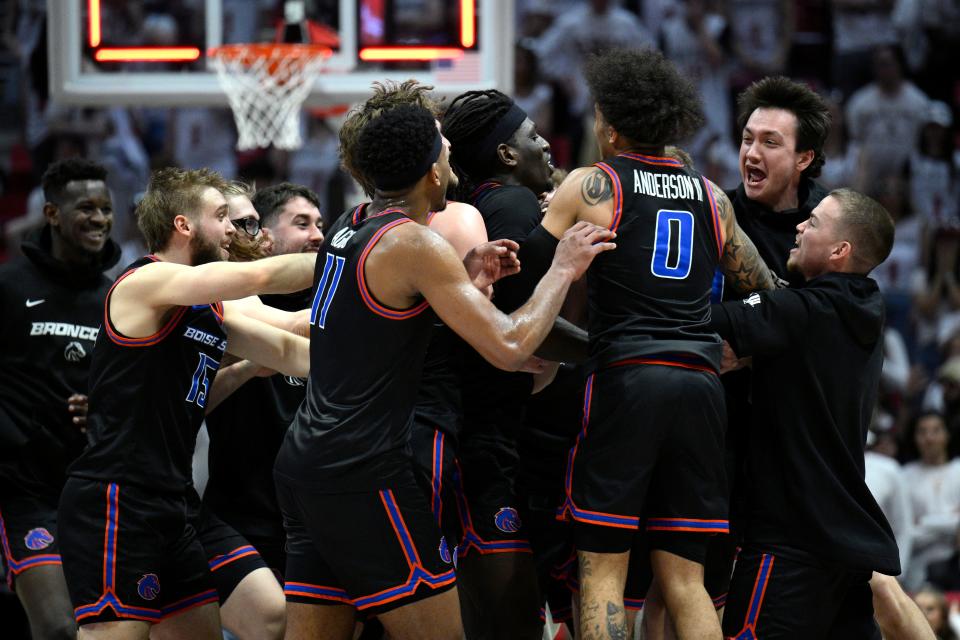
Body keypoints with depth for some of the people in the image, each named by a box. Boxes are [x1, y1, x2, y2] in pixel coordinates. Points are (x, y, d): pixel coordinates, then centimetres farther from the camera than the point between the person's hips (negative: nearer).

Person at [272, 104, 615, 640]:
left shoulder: (348, 229, 13)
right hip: (363, 475, -9)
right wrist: (563, 270, -4)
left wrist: (467, 280, 15)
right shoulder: (416, 243, -13)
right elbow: (509, 347, -17)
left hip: (304, 462, 9)